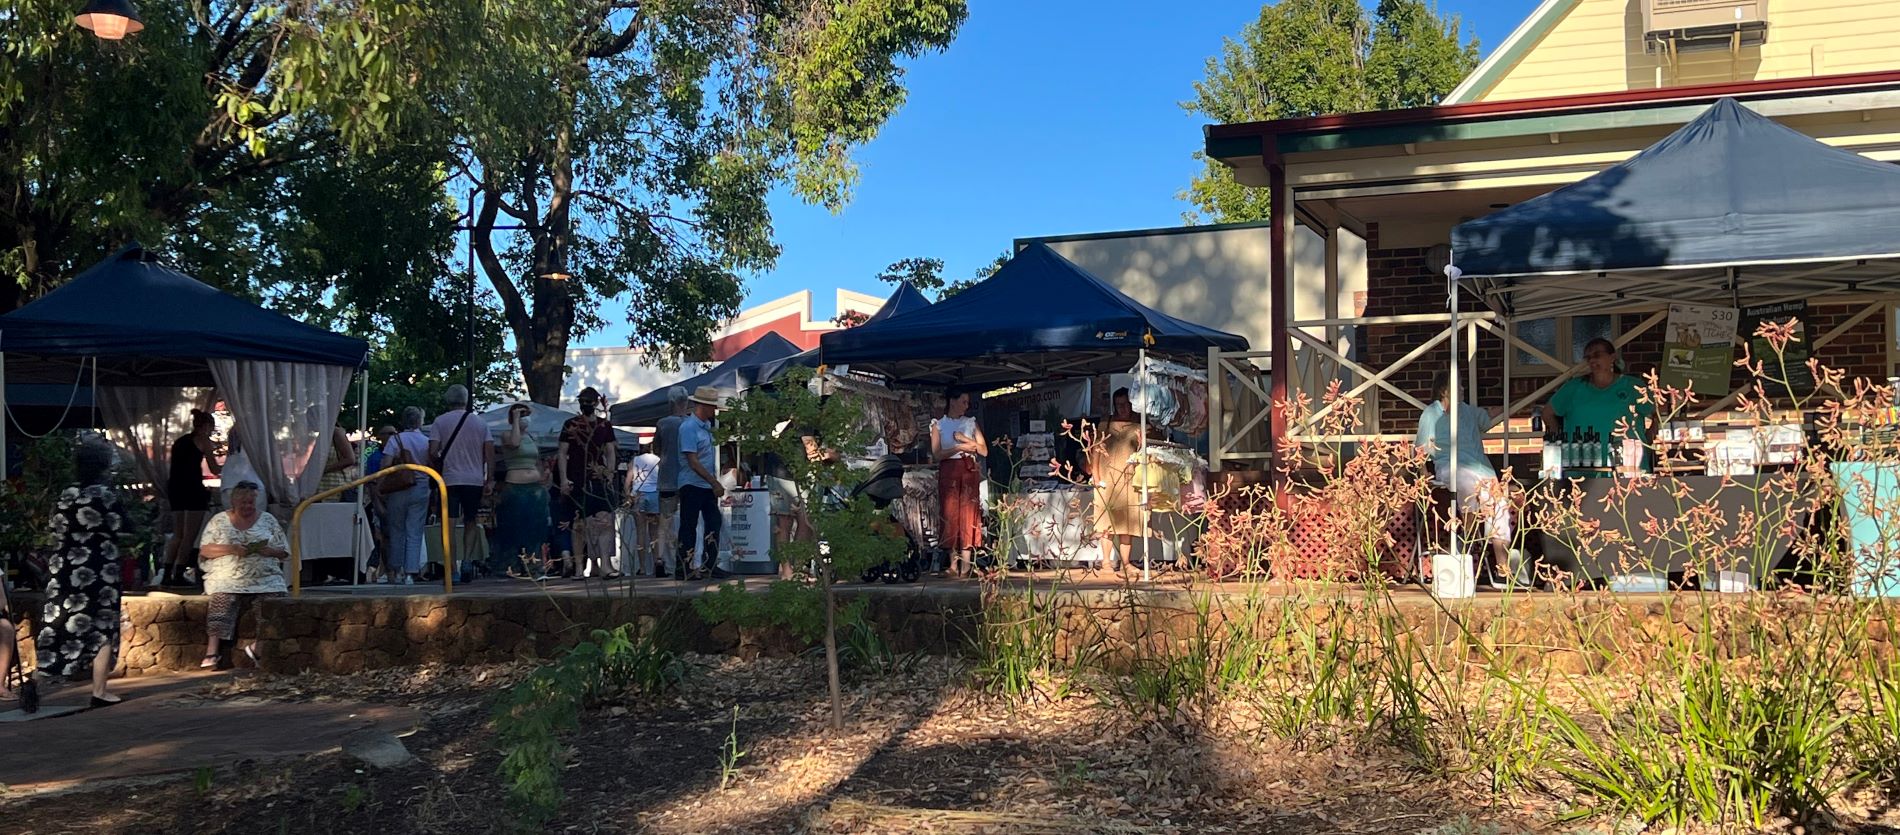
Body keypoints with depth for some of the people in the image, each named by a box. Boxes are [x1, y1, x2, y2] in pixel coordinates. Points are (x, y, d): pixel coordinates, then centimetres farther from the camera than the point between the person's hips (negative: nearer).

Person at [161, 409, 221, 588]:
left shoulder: (180, 441, 20)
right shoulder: (204, 441, 0)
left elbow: (180, 467, 20)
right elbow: (215, 469, -1)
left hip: (174, 488, 7)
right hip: (192, 489, -7)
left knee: (177, 534, 13)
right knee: (189, 536, -4)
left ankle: (167, 575, 7)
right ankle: (178, 576, -8)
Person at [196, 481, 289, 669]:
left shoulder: (268, 519, 16)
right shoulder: (219, 520, 14)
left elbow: (284, 552, 14)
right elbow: (205, 550, 5)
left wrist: (269, 551, -9)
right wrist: (230, 549, -11)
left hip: (265, 578, 1)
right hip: (228, 579, -1)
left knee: (278, 596, -28)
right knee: (223, 599, -33)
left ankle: (257, 646, -24)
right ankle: (212, 651, -34)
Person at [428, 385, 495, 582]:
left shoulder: (440, 421, 0)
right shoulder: (481, 423, 8)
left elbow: (433, 452, -8)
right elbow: (490, 453, 3)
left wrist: (439, 470, 9)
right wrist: (490, 480, 7)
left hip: (449, 479, -2)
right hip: (475, 480, 3)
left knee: (448, 525, -3)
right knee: (471, 523, 14)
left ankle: (452, 568, -9)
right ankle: (467, 561, 1)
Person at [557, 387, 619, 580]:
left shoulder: (604, 425, 12)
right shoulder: (570, 425, 6)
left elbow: (611, 452, 12)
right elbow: (562, 453, 4)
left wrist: (610, 475, 0)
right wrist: (563, 479, -5)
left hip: (600, 480, 1)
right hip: (577, 481, -1)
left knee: (604, 521, -10)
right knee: (579, 524, 1)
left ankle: (603, 564, -13)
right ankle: (579, 565, 8)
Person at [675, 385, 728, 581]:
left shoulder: (706, 425, 12)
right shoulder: (688, 427, -15)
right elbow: (693, 462, -20)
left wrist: (715, 483, 14)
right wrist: (715, 483, -20)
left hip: (707, 485, 9)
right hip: (692, 485, -9)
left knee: (713, 524, 9)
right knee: (688, 527, -2)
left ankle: (710, 565, 16)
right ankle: (682, 568, 4)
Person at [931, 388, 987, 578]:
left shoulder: (971, 423, 13)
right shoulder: (939, 425, 7)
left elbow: (984, 450, 6)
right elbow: (936, 454, -3)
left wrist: (966, 440, -7)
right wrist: (958, 448, -12)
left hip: (969, 471, 2)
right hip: (948, 472, -2)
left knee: (968, 513, -6)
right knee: (950, 514, -5)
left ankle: (966, 564, -8)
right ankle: (954, 562, -2)